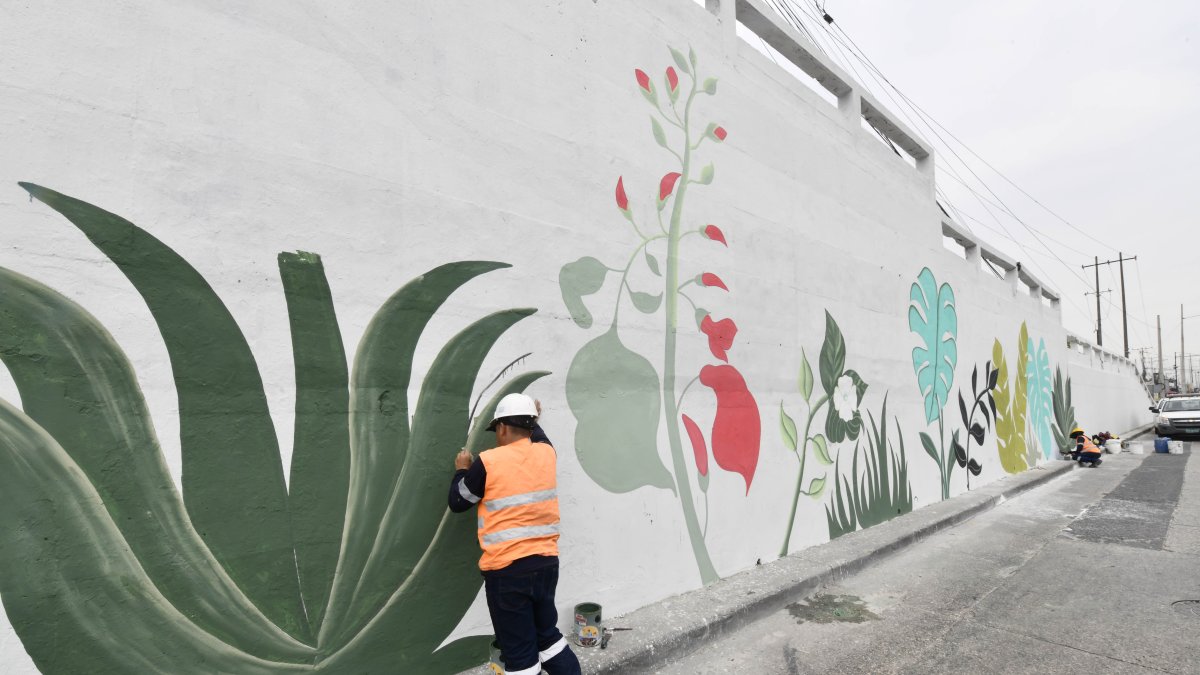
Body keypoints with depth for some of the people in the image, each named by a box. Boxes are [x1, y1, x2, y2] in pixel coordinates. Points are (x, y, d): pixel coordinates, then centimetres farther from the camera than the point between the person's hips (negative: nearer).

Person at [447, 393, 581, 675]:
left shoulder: (488, 462, -13)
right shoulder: (547, 453, 0)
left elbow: (457, 503, 1)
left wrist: (462, 470, 17)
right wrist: (533, 422, 40)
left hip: (507, 569, -5)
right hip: (546, 562, 5)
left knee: (518, 651, 8)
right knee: (547, 634, 24)